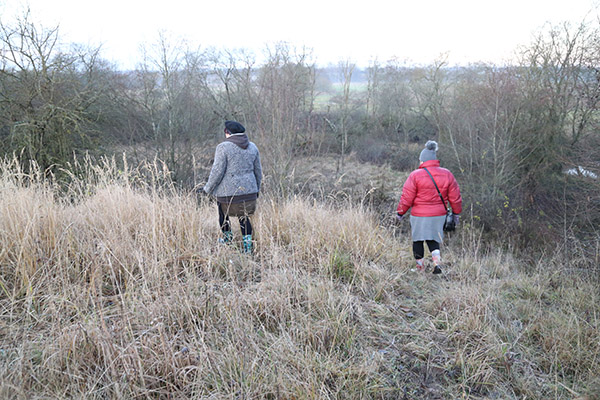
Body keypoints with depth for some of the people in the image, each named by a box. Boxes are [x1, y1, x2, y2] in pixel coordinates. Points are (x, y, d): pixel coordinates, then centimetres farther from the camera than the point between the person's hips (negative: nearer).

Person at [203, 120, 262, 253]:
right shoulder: (252, 147, 5)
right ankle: (247, 246, 11)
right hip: (248, 190, 5)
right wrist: (256, 188, 22)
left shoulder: (223, 147, -12)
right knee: (244, 217, 16)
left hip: (228, 191, -4)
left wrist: (209, 188, -1)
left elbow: (217, 171, -15)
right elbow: (258, 171, 10)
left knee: (223, 215, 20)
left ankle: (227, 238, 37)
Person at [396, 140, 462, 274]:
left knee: (418, 240, 12)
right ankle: (437, 261, -2)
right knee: (433, 240, 18)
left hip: (419, 216, -4)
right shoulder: (447, 174, 1)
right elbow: (455, 197, 7)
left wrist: (400, 212, 5)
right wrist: (456, 213, 19)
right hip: (439, 215, 4)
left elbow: (407, 198, -8)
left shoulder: (415, 175, -11)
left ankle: (420, 266, 20)